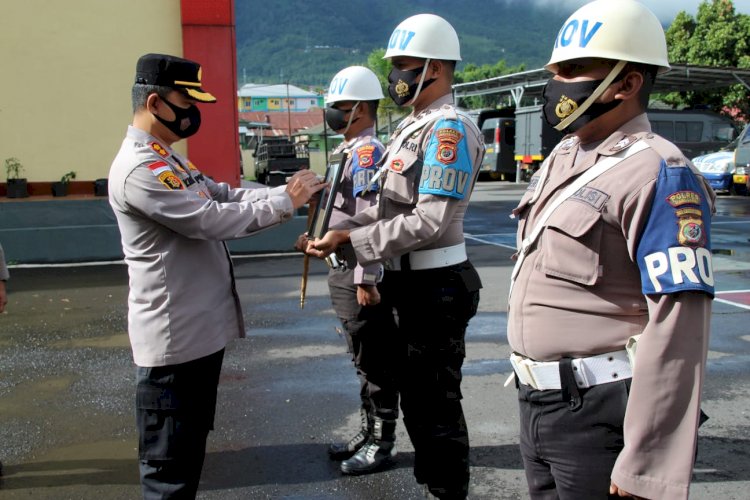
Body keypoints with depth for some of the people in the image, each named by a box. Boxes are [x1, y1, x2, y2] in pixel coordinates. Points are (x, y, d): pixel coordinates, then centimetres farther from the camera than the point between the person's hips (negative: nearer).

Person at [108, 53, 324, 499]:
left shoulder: (168, 158, 14)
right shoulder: (139, 169, -20)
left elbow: (224, 195, 12)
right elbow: (212, 220, -24)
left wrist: (288, 190, -2)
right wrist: (285, 203, -16)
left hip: (201, 326, 10)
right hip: (174, 335, -10)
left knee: (192, 444, 23)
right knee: (170, 462, 3)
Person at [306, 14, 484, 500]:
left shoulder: (449, 129, -18)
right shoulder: (413, 126, 13)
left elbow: (430, 222, -26)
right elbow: (389, 208, 13)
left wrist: (351, 240, -23)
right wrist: (337, 230, -1)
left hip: (437, 286, -10)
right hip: (412, 283, 10)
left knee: (437, 403, 3)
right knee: (415, 394, 21)